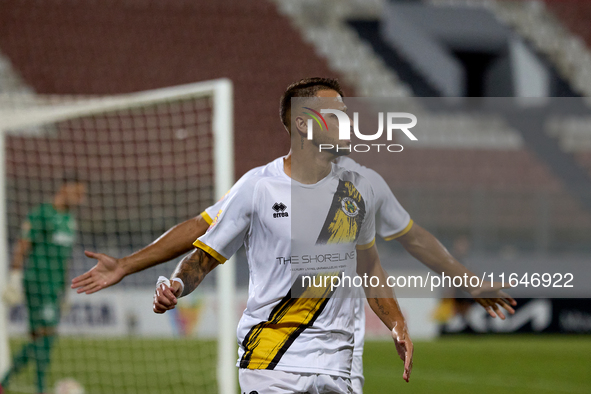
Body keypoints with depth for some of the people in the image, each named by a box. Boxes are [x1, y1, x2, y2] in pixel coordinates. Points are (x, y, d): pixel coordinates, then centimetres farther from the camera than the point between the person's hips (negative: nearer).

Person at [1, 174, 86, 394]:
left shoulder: (68, 219, 17)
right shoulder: (39, 215, -9)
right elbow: (22, 248, -12)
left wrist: (64, 291, 22)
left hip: (54, 287, 9)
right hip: (37, 283, -9)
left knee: (38, 341, 6)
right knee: (46, 334, -14)